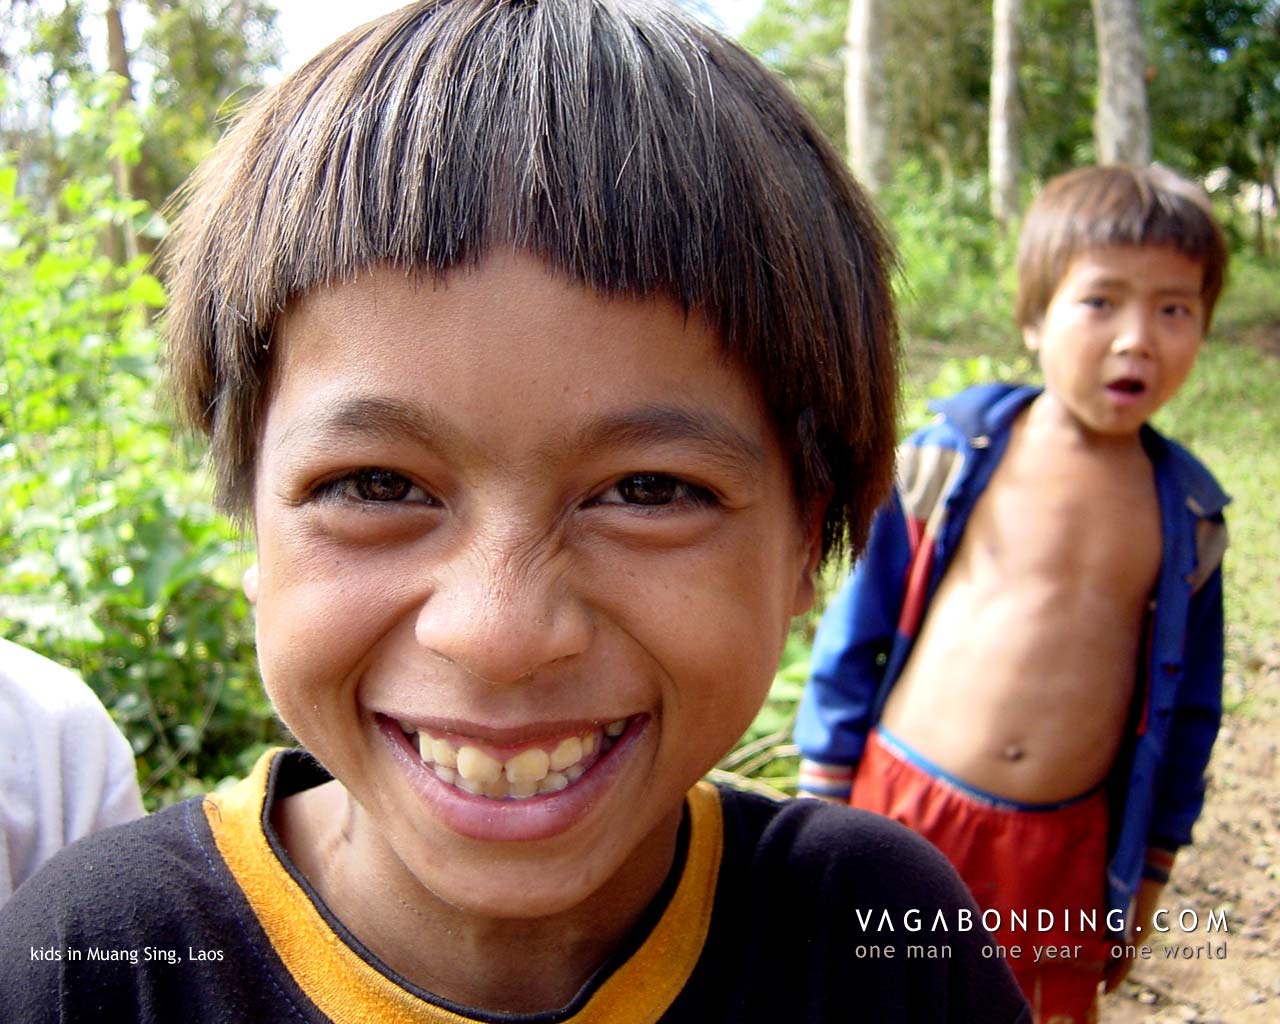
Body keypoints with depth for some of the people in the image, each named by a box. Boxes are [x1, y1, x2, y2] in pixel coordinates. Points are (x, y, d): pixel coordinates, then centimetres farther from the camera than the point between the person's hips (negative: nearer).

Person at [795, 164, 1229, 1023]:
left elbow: (1188, 713, 10)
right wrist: (825, 807, 1)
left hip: (1066, 852, 2)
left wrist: (1149, 875, 14)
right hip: (906, 812, -1)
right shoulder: (955, 455, -7)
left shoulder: (1188, 515, 1)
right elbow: (857, 630, -1)